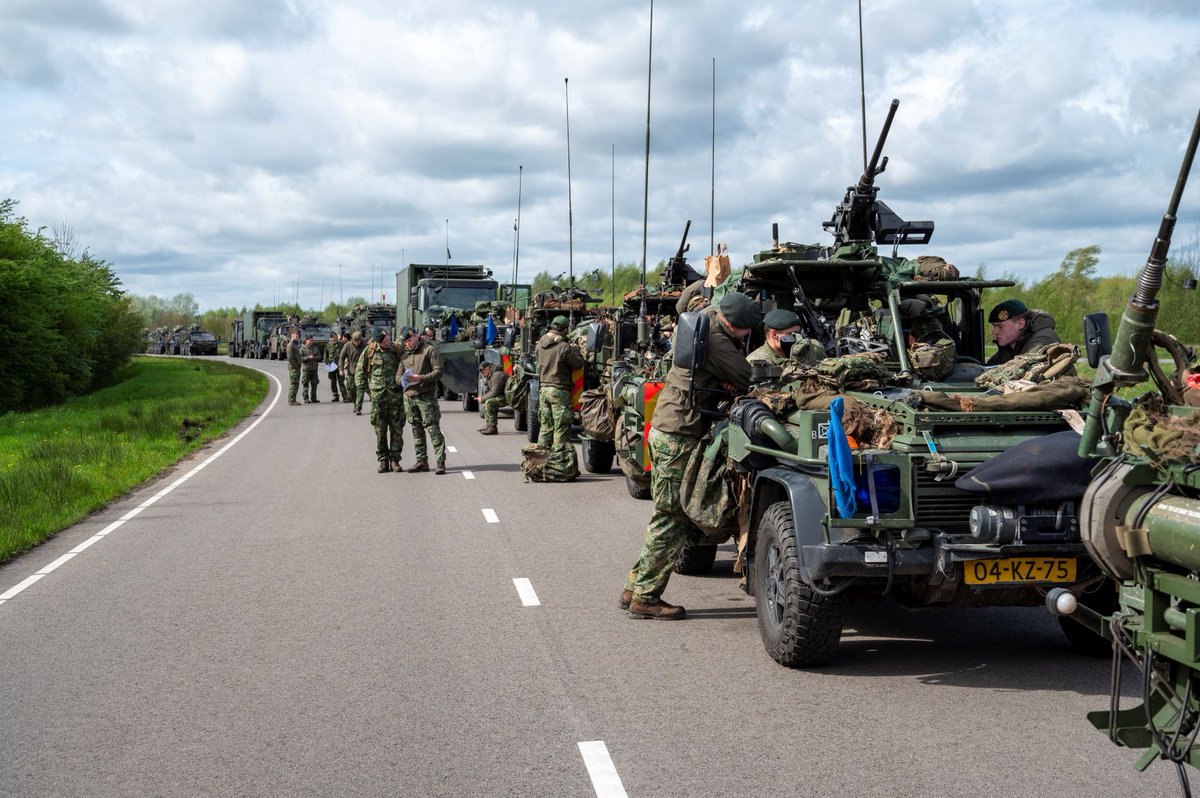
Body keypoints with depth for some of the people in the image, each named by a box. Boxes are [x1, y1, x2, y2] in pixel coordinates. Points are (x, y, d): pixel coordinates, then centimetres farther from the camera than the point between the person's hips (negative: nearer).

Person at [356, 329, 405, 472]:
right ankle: (383, 460, 10)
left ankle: (395, 460, 9)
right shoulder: (369, 351, 1)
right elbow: (360, 371, 9)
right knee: (380, 430, 2)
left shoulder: (397, 351, 2)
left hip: (395, 394, 0)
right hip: (378, 395, 0)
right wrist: (362, 387, 2)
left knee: (397, 429, 1)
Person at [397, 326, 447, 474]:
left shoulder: (430, 350, -2)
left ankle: (441, 462, -9)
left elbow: (438, 372, -8)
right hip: (409, 396, 6)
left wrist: (421, 378, -20)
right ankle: (422, 461, 16)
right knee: (416, 430, 10)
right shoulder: (404, 354, 16)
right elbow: (398, 373, 17)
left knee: (433, 428, -9)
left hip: (426, 396, -6)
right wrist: (402, 379, -7)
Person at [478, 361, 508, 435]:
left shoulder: (497, 375, -22)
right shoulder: (491, 375, 13)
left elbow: (494, 393, -26)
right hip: (502, 395, 12)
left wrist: (483, 398, -15)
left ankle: (492, 428, -26)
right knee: (484, 401, 19)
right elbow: (491, 390, 20)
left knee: (489, 402, -28)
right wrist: (482, 397, 4)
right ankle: (488, 424, 15)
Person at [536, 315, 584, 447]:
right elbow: (578, 363, -9)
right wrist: (575, 349, 9)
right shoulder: (564, 347, -15)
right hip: (559, 390, -7)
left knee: (545, 424, 15)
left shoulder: (541, 344, 5)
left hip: (543, 388, 7)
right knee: (561, 426, -1)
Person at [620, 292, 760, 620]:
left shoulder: (708, 318, 10)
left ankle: (635, 588, 20)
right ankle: (645, 598, 1)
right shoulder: (715, 339, -19)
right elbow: (748, 378, -16)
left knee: (669, 517, 15)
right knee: (671, 519, -4)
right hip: (678, 437, -10)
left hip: (666, 430, 10)